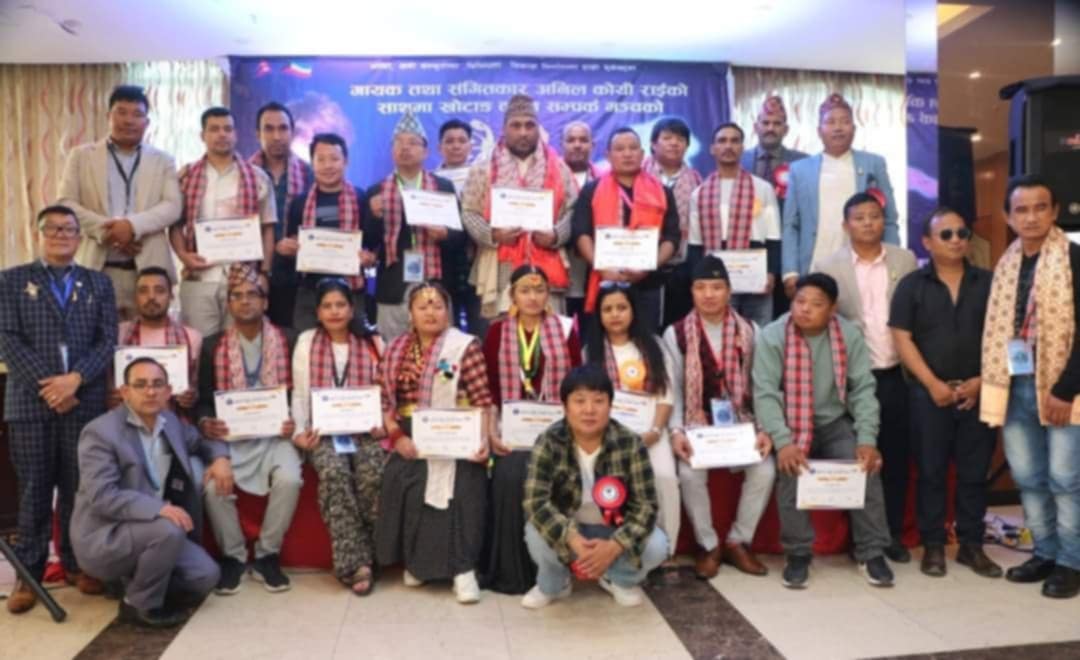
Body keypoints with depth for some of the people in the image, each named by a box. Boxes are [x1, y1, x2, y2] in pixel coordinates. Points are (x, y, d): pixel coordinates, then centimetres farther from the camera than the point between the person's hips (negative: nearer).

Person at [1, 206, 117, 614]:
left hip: (85, 400, 1)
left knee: (79, 488, 6)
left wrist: (75, 378, -11)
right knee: (33, 490, 3)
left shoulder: (99, 284, 13)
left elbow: (108, 341, 4)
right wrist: (45, 384, -11)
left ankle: (76, 563, 17)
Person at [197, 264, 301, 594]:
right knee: (213, 483, -27)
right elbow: (203, 399, 8)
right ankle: (232, 555, -1)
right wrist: (206, 424, -13)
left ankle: (267, 555, -5)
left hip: (274, 435, -1)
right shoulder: (213, 345, 8)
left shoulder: (286, 341, 4)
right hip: (228, 436, 1)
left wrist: (294, 423, -14)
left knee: (289, 478, -29)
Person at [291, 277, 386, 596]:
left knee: (372, 473, -31)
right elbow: (300, 395, 10)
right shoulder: (306, 342, 13)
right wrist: (301, 431, -6)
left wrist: (383, 425, -8)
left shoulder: (373, 342, 12)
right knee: (334, 472, -32)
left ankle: (361, 559, -16)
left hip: (365, 430, 0)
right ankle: (355, 562, -28)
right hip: (324, 430, 0)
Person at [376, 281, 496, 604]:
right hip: (411, 438, 3)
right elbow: (386, 400, 9)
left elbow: (482, 400, -4)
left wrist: (483, 439, -17)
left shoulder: (465, 346, 1)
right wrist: (396, 436, -7)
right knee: (401, 479, -22)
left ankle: (462, 568, -17)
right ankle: (415, 558, -1)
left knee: (461, 484, -27)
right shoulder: (397, 350, 13)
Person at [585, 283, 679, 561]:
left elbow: (667, 394, 6)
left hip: (648, 429, 1)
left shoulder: (653, 346, 13)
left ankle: (662, 549, -12)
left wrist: (655, 430, -10)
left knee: (664, 476, -27)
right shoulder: (591, 350, 11)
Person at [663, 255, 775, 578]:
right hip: (697, 424, -1)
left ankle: (738, 542, 0)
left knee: (765, 470, -24)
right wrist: (677, 431, -17)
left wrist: (764, 429, -13)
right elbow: (673, 390, -2)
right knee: (690, 474, -29)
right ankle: (708, 546, -3)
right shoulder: (676, 334, 0)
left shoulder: (749, 331, 4)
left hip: (740, 423, 2)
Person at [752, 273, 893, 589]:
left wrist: (867, 439, -18)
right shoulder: (771, 336, -11)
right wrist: (783, 441, -30)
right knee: (790, 468, -28)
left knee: (867, 465, -20)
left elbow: (863, 389, -6)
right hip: (790, 426, -2)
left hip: (835, 422, 2)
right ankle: (798, 554, -11)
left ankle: (871, 553, -4)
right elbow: (765, 393, -18)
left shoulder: (849, 335, -3)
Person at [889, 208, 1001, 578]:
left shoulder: (987, 283, 7)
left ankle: (971, 545, 19)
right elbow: (902, 339, -4)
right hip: (929, 393, -2)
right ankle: (932, 545, 13)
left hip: (978, 393, 2)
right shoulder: (912, 285, 1)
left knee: (974, 472, 7)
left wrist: (982, 380, -7)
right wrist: (933, 384, -11)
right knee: (931, 472, 4)